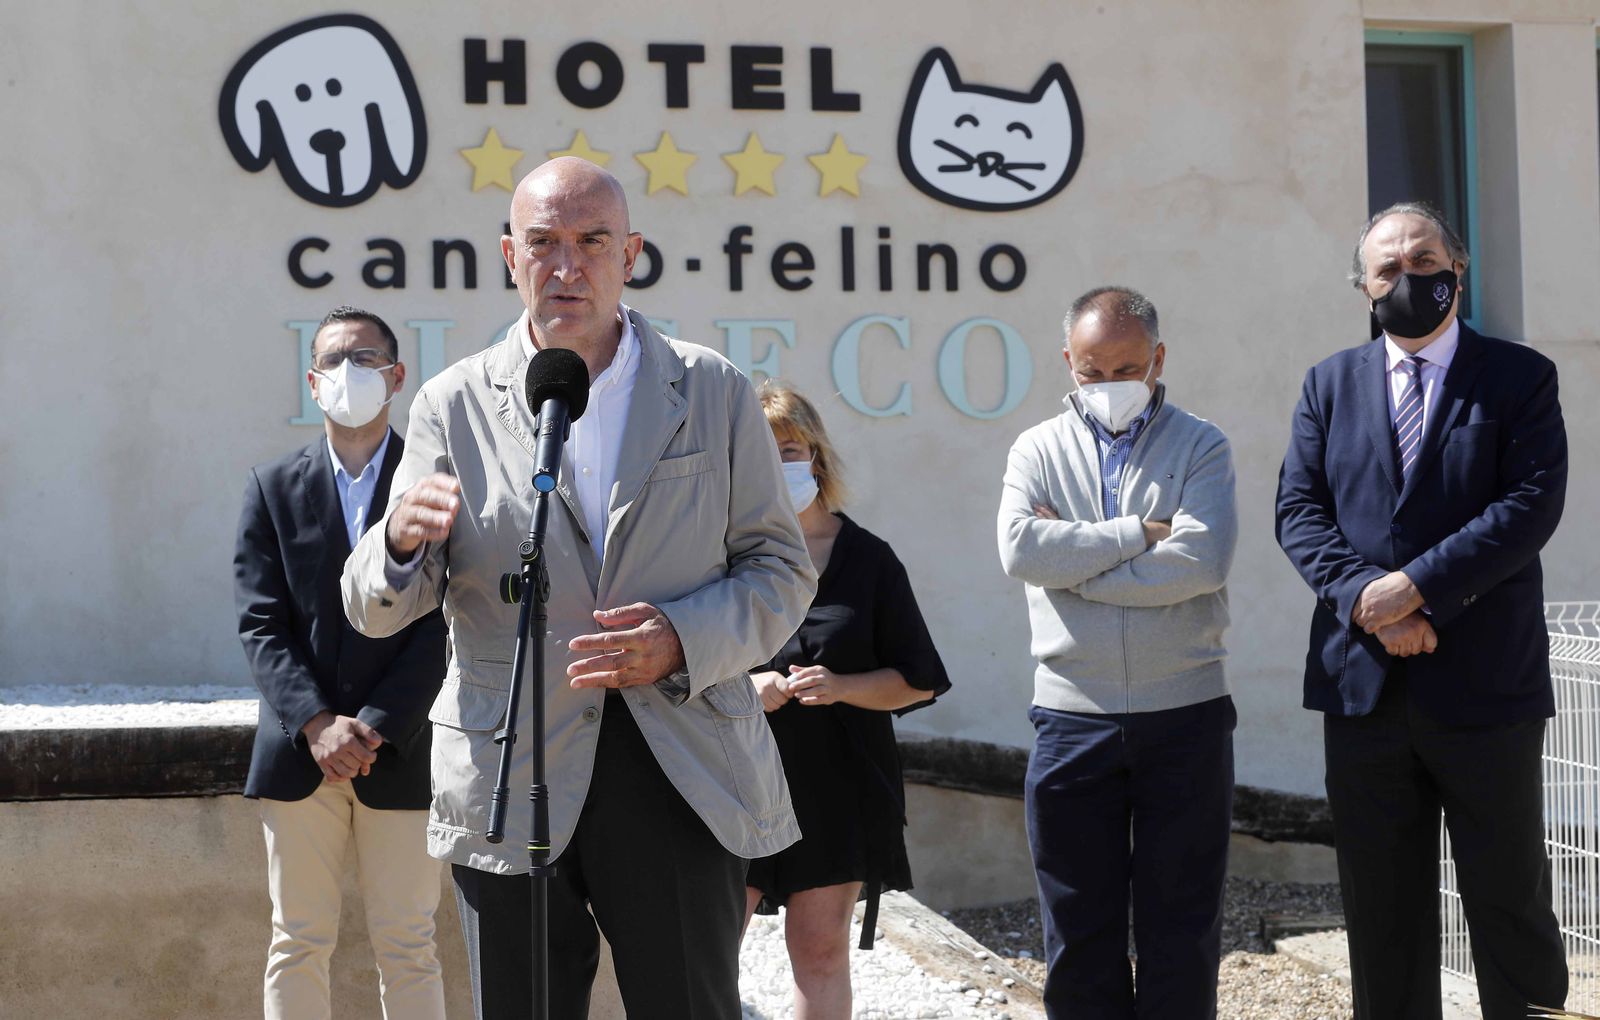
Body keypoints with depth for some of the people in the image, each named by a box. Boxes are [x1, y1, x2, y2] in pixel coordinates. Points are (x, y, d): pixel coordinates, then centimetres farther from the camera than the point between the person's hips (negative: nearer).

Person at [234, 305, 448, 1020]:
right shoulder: (273, 487, 9)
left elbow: (444, 624, -4)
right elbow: (262, 625, 1)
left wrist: (376, 730, -14)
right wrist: (317, 726, -14)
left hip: (402, 751, -1)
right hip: (299, 749, 2)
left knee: (408, 949, 3)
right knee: (297, 945, 5)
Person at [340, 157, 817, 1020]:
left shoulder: (714, 393, 5)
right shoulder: (454, 405, 4)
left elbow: (782, 573, 6)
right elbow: (374, 610, 2)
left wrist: (683, 642, -14)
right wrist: (401, 541, -22)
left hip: (685, 780, 0)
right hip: (511, 784, 0)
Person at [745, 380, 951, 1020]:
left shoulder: (867, 558, 5)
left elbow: (918, 682, 6)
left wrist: (841, 687, -11)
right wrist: (738, 688, -15)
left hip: (837, 783, 1)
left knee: (820, 949, 5)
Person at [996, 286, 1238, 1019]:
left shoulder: (1199, 447, 3)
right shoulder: (1038, 450, 8)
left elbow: (1202, 561, -14)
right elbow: (1020, 549, -11)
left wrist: (1073, 562, -10)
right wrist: (1138, 532, -12)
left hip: (1185, 716, -1)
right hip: (1072, 720, 1)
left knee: (1182, 925, 6)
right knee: (1079, 932, 8)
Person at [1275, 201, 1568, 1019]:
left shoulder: (1519, 377, 2)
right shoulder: (1330, 384, 11)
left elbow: (1532, 504, -11)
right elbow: (1298, 508, 2)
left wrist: (1416, 584, -19)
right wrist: (1364, 597, -15)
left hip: (1485, 682, -3)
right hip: (1364, 684, 3)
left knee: (1510, 898, 6)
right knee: (1381, 909, 9)